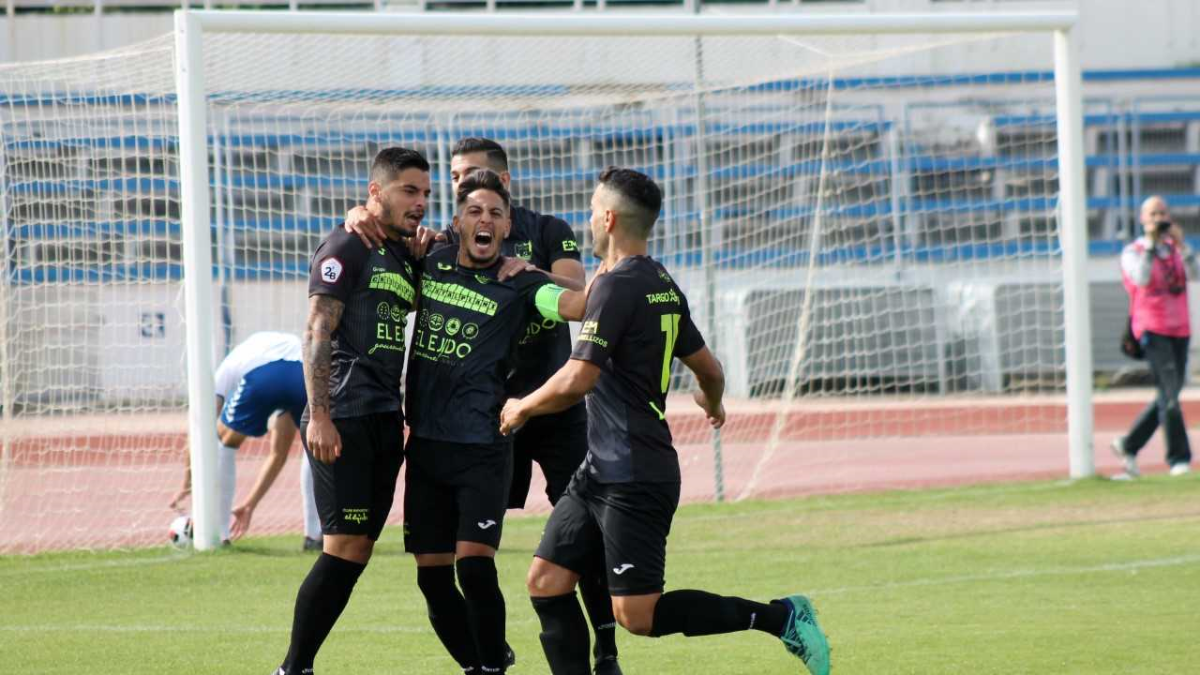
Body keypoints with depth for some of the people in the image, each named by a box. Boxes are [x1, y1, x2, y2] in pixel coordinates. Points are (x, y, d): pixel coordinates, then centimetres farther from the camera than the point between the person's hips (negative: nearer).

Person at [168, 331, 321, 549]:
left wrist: (187, 482, 35)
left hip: (261, 376, -2)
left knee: (223, 444, 24)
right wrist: (250, 504, 51)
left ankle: (219, 535, 20)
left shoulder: (230, 366, 40)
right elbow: (278, 454, 46)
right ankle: (314, 535, 27)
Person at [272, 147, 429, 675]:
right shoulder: (347, 248, -5)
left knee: (358, 551, 4)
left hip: (385, 422, 8)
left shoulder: (407, 258, 19)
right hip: (345, 419, -8)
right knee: (343, 546, -13)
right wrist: (318, 416, -18)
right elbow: (317, 334, -11)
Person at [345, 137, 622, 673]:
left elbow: (578, 296, -14)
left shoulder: (548, 232, 0)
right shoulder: (450, 244, 6)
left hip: (556, 405, -2)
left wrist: (530, 272, -33)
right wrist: (360, 215, -27)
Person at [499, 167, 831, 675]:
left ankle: (780, 617, -6)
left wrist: (522, 407, -3)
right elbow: (709, 370, 20)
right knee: (547, 582, 6)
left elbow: (577, 380, -21)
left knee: (637, 615, -10)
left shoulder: (616, 286, -16)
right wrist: (713, 403, 43)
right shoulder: (663, 286, 12)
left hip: (633, 480, -10)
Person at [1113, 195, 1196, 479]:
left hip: (1179, 330, 6)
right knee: (1169, 395, -14)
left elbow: (1193, 274, -5)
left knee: (1168, 397, 10)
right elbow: (1141, 278, -20)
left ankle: (1129, 446, 23)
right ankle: (1179, 458, -12)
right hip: (1152, 330, -6)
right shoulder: (1133, 252, -1)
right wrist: (1150, 242, -19)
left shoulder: (1176, 248, 12)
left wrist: (1180, 243, -16)